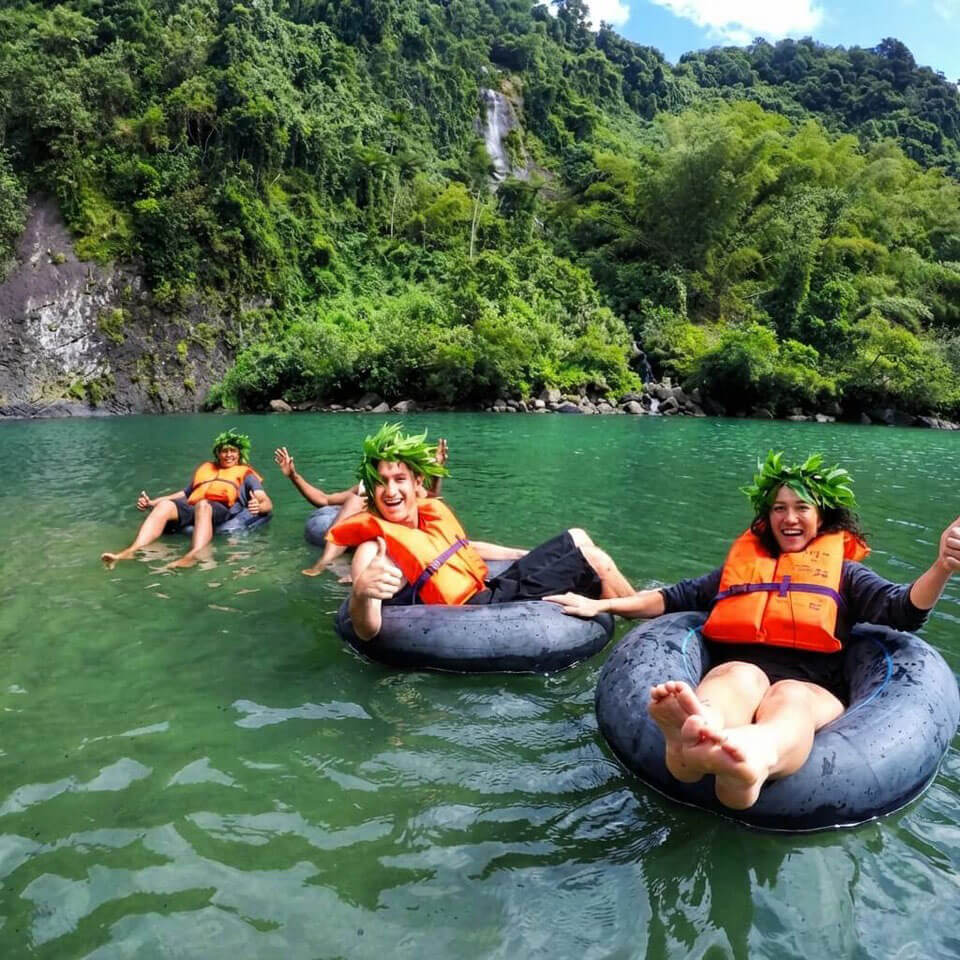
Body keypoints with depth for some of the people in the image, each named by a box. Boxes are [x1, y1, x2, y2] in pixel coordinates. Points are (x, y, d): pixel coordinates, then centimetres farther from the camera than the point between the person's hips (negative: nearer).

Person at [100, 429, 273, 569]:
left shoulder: (246, 474, 24)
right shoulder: (205, 468, 38)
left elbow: (267, 503, 8)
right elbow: (184, 493, 39)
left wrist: (258, 507, -18)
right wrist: (151, 502, 26)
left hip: (223, 511, -4)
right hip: (192, 509, 4)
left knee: (202, 505, -39)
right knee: (165, 504, -27)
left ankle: (192, 556, -65)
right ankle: (132, 550, -46)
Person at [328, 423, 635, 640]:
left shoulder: (433, 512, 3)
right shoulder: (374, 548, -22)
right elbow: (366, 631, -34)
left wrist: (530, 556, 31)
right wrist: (361, 593, -58)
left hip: (493, 590, 8)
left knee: (577, 539, 15)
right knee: (592, 558, -8)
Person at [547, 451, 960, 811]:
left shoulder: (843, 572, 26)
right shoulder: (742, 564, 30)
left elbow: (904, 611, 9)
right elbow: (678, 596, 28)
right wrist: (602, 605, 20)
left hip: (811, 687, -1)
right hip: (735, 675, 1)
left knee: (789, 698, -37)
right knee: (742, 675, -36)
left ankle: (753, 757, -73)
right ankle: (692, 739, -71)